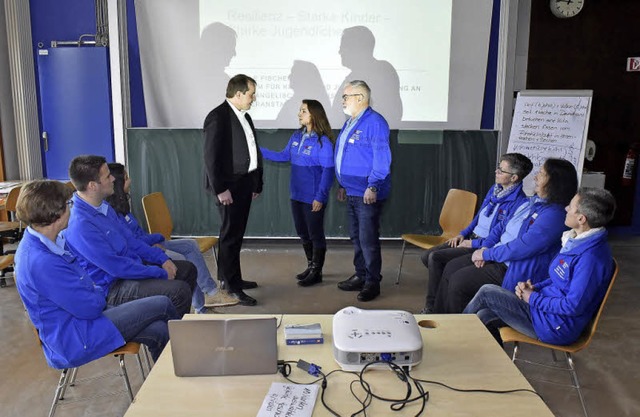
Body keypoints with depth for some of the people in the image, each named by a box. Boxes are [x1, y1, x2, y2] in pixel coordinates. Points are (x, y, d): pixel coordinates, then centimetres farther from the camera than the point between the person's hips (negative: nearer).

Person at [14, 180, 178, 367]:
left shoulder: (37, 242, 3)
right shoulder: (41, 262, -30)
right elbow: (90, 307, -23)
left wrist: (94, 292, -2)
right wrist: (99, 294, -2)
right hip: (74, 341, -10)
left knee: (158, 330, 0)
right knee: (162, 305, -7)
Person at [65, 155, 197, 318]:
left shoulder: (103, 207, 5)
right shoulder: (80, 226, -26)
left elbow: (129, 239, 14)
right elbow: (116, 267, -25)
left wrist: (162, 258, 4)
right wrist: (160, 273, -17)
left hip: (132, 266, 10)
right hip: (113, 287, -10)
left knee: (188, 269, 14)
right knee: (180, 290, -25)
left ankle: (181, 318, 27)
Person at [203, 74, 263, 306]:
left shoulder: (245, 117, 14)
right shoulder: (218, 117, -13)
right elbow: (211, 156, -17)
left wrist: (257, 183, 14)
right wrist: (220, 189, -20)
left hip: (245, 183, 9)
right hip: (229, 185, -8)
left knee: (236, 234, 15)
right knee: (231, 235, -3)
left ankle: (229, 276, 28)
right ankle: (232, 286, 6)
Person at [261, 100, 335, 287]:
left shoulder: (323, 141, -15)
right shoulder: (296, 136, 7)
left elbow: (328, 171, -16)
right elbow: (284, 156, 17)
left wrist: (320, 196, -18)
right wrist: (259, 151, 10)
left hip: (313, 197, -7)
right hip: (297, 194, 7)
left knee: (316, 234, 4)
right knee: (303, 233, 17)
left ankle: (317, 272, 18)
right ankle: (311, 266, 33)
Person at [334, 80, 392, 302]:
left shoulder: (374, 122, -13)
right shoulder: (350, 123, 16)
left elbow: (381, 157, -19)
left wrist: (373, 186, -23)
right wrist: (343, 185, 23)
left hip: (367, 194, -9)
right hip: (352, 192, 10)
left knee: (368, 239, -4)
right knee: (356, 237, 16)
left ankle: (372, 282, 7)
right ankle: (360, 276, 27)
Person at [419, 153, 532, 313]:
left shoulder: (519, 202, -19)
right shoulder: (494, 189, 10)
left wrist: (473, 243, -16)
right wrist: (463, 234, 8)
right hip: (470, 238, 9)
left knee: (435, 258, -21)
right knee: (427, 256, -1)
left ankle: (431, 308, -9)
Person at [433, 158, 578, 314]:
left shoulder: (554, 215, -20)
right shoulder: (533, 202, 12)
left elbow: (522, 247, -26)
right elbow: (503, 226, 16)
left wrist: (487, 254, -17)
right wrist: (485, 247, 1)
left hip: (513, 270, -10)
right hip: (496, 257, 10)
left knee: (458, 281, -15)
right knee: (450, 268, 5)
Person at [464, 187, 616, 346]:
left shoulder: (592, 257, -26)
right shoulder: (579, 241, 7)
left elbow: (573, 306, -26)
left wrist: (533, 298, -14)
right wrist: (534, 287, 0)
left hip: (556, 328, -9)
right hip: (547, 307, 9)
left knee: (486, 292, -7)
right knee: (484, 317, -1)